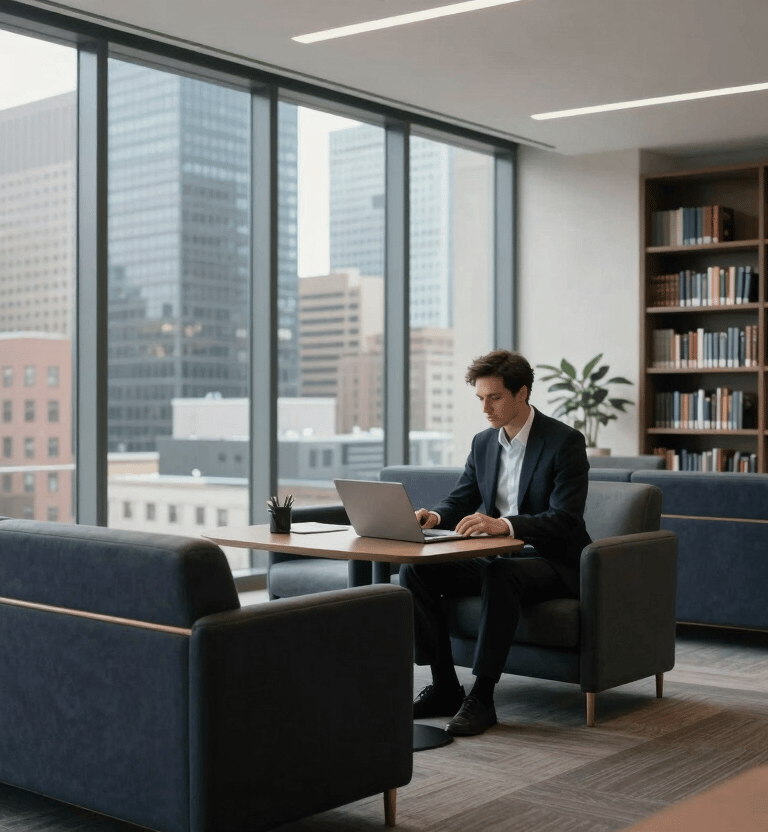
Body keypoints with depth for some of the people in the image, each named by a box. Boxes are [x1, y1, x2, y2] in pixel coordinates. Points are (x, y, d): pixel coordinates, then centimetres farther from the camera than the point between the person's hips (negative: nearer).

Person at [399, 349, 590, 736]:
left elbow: (565, 520, -23)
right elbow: (459, 501, 12)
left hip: (552, 562, -7)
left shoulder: (565, 442, -13)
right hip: (496, 559, 7)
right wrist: (435, 516, -14)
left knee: (499, 576, -38)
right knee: (414, 570, -13)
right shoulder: (483, 443, 8)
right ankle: (445, 687, -9)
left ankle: (481, 698, -30)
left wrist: (504, 524, -39)